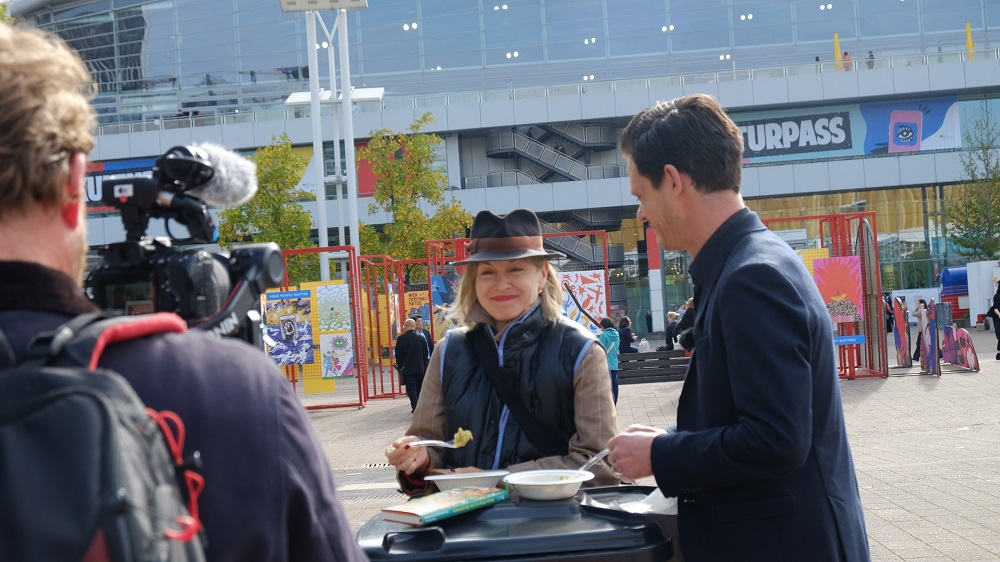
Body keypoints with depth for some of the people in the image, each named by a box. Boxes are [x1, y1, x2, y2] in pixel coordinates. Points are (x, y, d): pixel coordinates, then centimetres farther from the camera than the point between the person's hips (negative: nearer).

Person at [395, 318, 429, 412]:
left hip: (407, 369, -3)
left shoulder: (401, 338, -9)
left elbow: (398, 354, -5)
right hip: (420, 368, 3)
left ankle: (415, 409, -15)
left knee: (411, 389, -4)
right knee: (419, 389, 12)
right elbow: (425, 354, 7)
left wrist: (399, 366, 9)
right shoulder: (421, 338, 2)